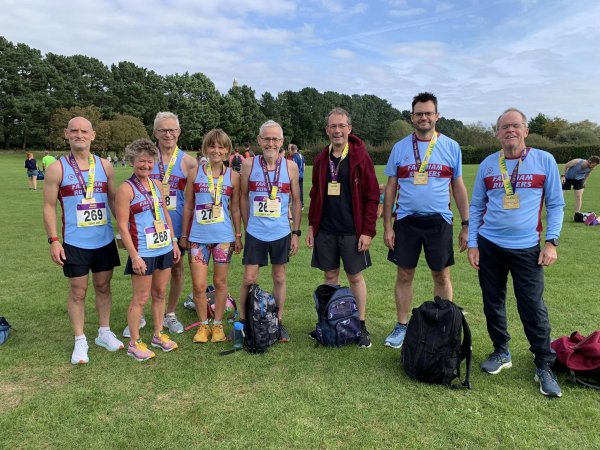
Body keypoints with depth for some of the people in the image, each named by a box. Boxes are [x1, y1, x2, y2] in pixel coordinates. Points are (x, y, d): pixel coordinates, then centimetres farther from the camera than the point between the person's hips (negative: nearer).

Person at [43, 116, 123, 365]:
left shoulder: (104, 166, 4)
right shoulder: (57, 169, -5)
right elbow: (49, 206, -3)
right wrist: (53, 240, -9)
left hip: (105, 240, 3)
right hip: (75, 242, -3)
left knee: (103, 286, 13)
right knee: (78, 290, 6)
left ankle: (104, 333, 29)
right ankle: (80, 341, 19)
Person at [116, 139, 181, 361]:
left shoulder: (157, 184, 9)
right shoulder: (126, 189, -11)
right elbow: (122, 226, -14)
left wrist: (174, 242, 13)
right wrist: (134, 256, -17)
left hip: (164, 249, 6)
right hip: (143, 252, -6)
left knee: (160, 294, 16)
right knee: (140, 298, 3)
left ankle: (158, 335, 31)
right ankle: (134, 343, 18)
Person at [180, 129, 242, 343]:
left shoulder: (233, 176, 1)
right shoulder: (195, 173, 0)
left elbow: (235, 208, 7)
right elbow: (188, 206, 6)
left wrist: (238, 235, 8)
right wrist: (184, 235, 7)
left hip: (223, 237, 0)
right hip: (198, 237, 0)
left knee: (220, 282, 10)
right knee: (199, 285, 1)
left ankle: (218, 324, 26)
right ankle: (203, 325, 22)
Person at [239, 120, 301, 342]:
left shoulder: (290, 167, -3)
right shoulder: (249, 165, -4)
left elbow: (296, 202, 4)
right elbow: (243, 197, 5)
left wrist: (296, 232, 2)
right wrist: (246, 227, 6)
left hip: (281, 233, 1)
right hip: (255, 233, -1)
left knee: (279, 278, 12)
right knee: (249, 279, 3)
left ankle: (278, 322, 26)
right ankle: (242, 320, 21)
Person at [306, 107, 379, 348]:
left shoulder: (361, 157, -6)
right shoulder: (321, 159, 7)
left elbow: (372, 196, -7)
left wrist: (368, 231, -12)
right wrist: (312, 225, 9)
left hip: (352, 231, -4)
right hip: (325, 230, 4)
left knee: (355, 277, 5)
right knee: (330, 275, 12)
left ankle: (361, 326, 19)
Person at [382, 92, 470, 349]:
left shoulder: (451, 147, 3)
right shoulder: (400, 147, 3)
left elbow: (459, 188, 6)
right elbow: (391, 188, 5)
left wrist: (466, 225, 3)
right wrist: (387, 225, -1)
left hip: (439, 221, 0)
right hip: (406, 221, 1)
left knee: (442, 276, 8)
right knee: (404, 275, 7)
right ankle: (401, 326, 22)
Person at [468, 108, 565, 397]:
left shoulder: (544, 161, 0)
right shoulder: (488, 164, 5)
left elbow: (556, 205, 3)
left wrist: (551, 241, -7)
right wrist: (472, 243, 3)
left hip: (527, 248, -2)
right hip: (489, 245, 2)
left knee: (533, 309, -1)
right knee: (493, 303, 11)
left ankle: (544, 367, 16)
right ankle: (501, 353, 30)